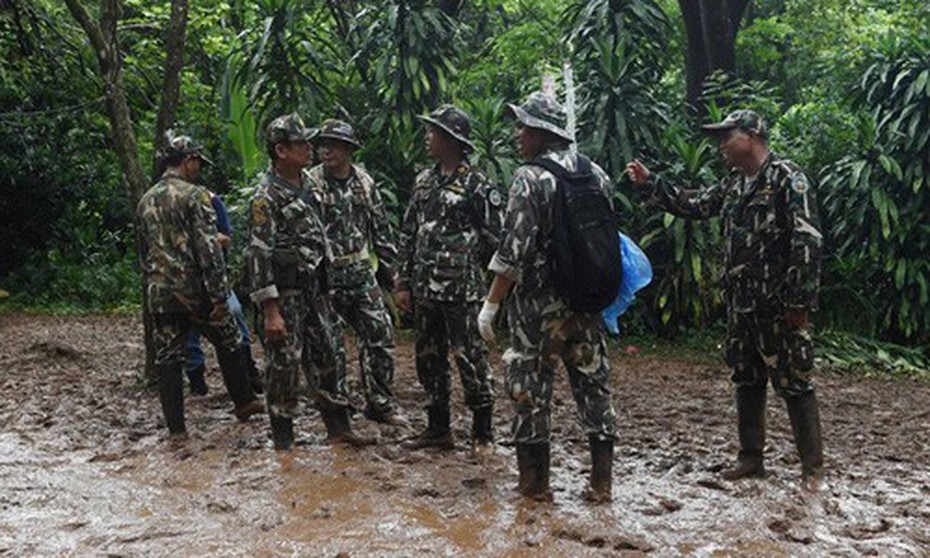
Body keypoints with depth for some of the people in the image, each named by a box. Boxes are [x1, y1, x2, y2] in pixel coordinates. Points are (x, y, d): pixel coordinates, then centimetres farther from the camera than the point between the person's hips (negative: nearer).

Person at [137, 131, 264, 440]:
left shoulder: (145, 201, 12)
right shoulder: (194, 195, -10)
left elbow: (144, 252, 18)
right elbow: (208, 249, -16)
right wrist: (220, 296, -15)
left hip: (160, 296, 5)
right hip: (196, 292, -5)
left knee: (168, 359, 7)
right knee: (229, 343, 15)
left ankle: (176, 427, 8)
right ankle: (244, 402, 25)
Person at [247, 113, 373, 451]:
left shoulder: (306, 185, 11)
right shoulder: (266, 196, -14)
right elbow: (259, 254, -19)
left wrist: (323, 286, 19)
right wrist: (270, 311, -23)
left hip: (312, 289, 8)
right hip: (284, 293, -8)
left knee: (327, 357, 11)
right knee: (284, 363, 1)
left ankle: (338, 428, 20)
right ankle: (283, 441, 13)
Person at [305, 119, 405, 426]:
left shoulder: (364, 182, 7)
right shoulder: (310, 184, -8)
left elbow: (381, 227, 14)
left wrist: (389, 266, 13)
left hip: (361, 272, 4)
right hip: (325, 276, -4)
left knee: (380, 334, 4)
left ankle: (380, 403, 16)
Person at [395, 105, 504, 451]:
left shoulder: (476, 185, -7)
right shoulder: (424, 182, 12)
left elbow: (494, 238, -5)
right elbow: (410, 235, 15)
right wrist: (404, 282, 12)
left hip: (462, 289, -7)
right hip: (425, 289, 7)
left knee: (470, 358, -2)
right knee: (429, 358, 12)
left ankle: (482, 431, 11)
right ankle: (438, 429, 23)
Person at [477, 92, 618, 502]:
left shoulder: (530, 178, -12)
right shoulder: (595, 174, 7)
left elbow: (515, 251, -18)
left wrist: (491, 304, -12)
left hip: (540, 302, -6)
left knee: (530, 388, 5)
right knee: (593, 384, 11)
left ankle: (535, 483, 12)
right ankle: (601, 483, 16)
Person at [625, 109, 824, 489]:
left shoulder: (787, 179, -13)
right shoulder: (734, 185, 12)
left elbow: (808, 242, -17)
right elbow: (694, 205, 24)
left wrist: (800, 302, -20)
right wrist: (649, 183, 17)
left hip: (778, 307, -8)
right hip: (741, 304, 8)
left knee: (793, 384, -2)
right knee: (747, 382, 14)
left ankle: (812, 468, 8)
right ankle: (750, 458, 26)